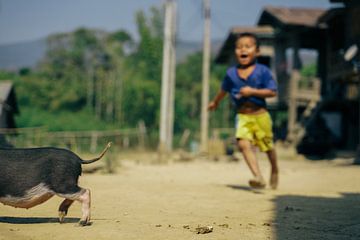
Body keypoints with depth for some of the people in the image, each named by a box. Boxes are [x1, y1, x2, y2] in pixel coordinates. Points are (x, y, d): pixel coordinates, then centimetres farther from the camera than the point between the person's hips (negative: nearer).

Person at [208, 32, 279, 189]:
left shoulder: (262, 71, -7)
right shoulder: (231, 73, 3)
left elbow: (272, 92, -12)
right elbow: (224, 90, 23)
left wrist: (253, 91, -22)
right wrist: (215, 102, 38)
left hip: (260, 115, -2)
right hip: (242, 116, 2)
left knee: (267, 146, 12)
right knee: (244, 144, -22)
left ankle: (275, 171, 42)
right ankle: (258, 177, -28)